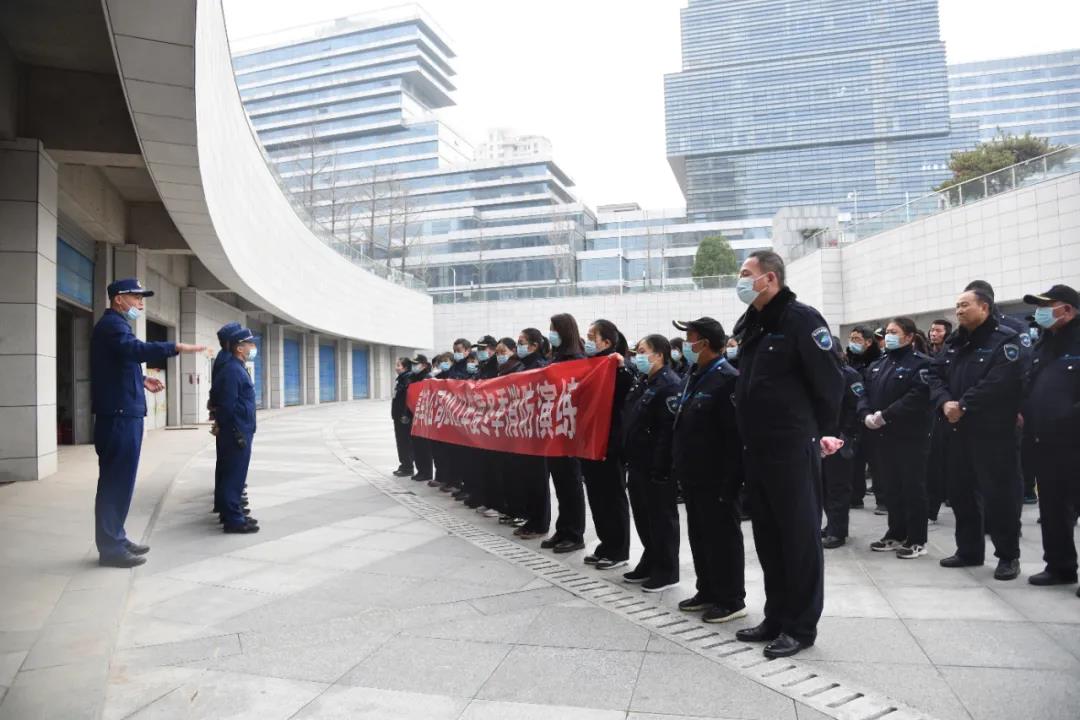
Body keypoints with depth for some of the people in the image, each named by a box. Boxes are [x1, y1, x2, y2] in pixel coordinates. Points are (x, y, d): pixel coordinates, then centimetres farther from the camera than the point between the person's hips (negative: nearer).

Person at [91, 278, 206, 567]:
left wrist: (142, 381, 16)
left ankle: (115, 538, 23)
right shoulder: (111, 324, -12)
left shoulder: (117, 325, 21)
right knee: (116, 481, -6)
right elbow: (137, 350, -33)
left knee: (118, 481, 15)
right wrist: (176, 347, -37)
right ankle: (110, 547, -1)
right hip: (118, 415, -11)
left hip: (123, 414, 11)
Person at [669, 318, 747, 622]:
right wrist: (678, 467, 14)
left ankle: (732, 600, 15)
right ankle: (708, 592, 29)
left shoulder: (728, 379, -17)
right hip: (693, 476, 9)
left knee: (723, 537, 3)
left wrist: (729, 482, -22)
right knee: (699, 536, 16)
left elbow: (735, 435, -21)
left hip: (716, 479, -9)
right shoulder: (693, 377, 13)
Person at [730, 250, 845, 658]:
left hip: (793, 448, -8)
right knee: (768, 537, 14)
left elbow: (828, 379, -12)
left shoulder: (800, 319, -12)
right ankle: (777, 617, 26)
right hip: (755, 448, 8)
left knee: (800, 536, 3)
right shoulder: (746, 325, 13)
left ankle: (801, 626, 14)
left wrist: (823, 431, -5)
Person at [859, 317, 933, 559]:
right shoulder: (878, 365, 17)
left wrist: (885, 415, -22)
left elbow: (917, 397, -20)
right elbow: (866, 394, 13)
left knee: (913, 488, 0)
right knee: (892, 487, 14)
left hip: (910, 436, -7)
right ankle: (895, 534, 23)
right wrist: (866, 415, -7)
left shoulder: (921, 363, -8)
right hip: (883, 436, 7)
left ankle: (917, 540, 9)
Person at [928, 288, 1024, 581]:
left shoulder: (1005, 340, -8)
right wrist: (944, 402, -12)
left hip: (993, 432, -7)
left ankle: (1008, 556, 12)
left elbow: (999, 382, -20)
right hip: (959, 430, 7)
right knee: (960, 492, 12)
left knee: (998, 494, -3)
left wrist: (963, 406, -18)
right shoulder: (954, 343, 15)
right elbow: (935, 374, 6)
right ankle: (969, 550, 25)